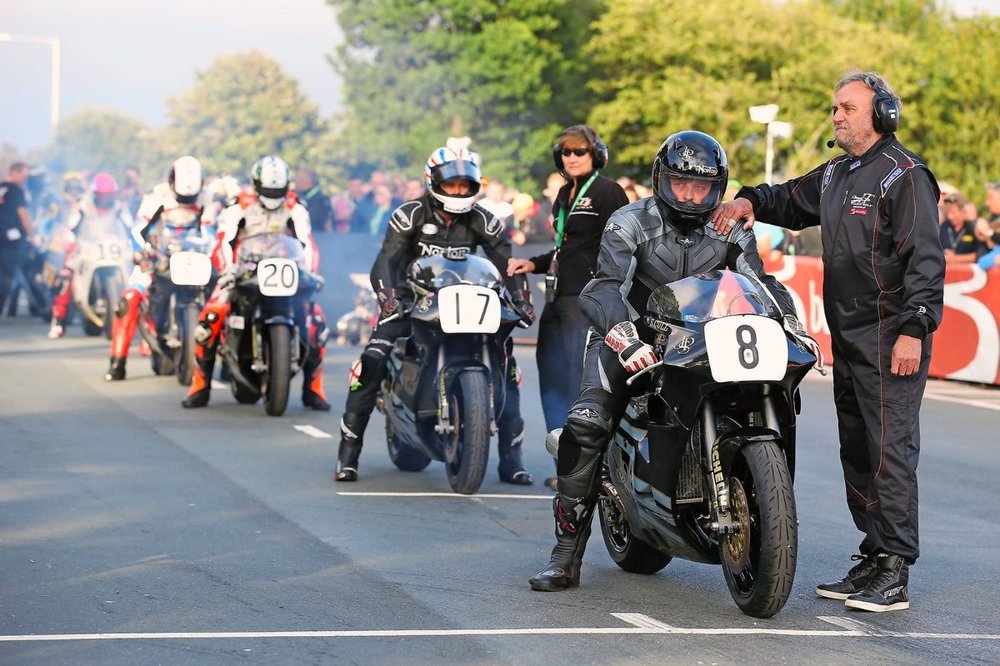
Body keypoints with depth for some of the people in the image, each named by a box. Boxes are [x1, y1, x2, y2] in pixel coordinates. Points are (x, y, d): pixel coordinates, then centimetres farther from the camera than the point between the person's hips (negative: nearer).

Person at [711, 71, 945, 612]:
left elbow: (925, 258, -15)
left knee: (890, 450, -11)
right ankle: (874, 556, 20)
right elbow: (792, 201, 35)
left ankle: (896, 573, -10)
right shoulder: (835, 175, 18)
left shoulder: (903, 174, -9)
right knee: (856, 451, 12)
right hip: (848, 338, 9)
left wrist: (914, 329, -23)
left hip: (891, 338, -9)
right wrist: (752, 202, 13)